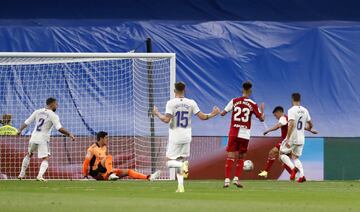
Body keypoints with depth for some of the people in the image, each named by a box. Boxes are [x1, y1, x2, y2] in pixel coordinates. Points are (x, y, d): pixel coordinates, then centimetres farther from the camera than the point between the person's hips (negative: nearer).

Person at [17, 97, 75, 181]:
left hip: (33, 138, 5)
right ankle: (40, 175, -25)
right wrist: (69, 134, -12)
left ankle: (21, 174, 28)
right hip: (43, 139, -5)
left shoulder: (37, 112, 8)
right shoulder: (53, 115, -8)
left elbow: (27, 122, 12)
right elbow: (59, 128, -19)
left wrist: (20, 130, 26)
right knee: (45, 159, -2)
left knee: (29, 155, 26)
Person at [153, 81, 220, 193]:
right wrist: (212, 114, 19)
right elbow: (202, 117, 0)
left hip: (175, 137, -4)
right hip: (186, 137, 4)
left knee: (170, 162, 4)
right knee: (181, 160, 15)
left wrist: (157, 114, 0)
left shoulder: (171, 103, -9)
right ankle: (180, 186, 7)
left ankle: (182, 164, -28)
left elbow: (166, 119, -17)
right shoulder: (191, 103, 0)